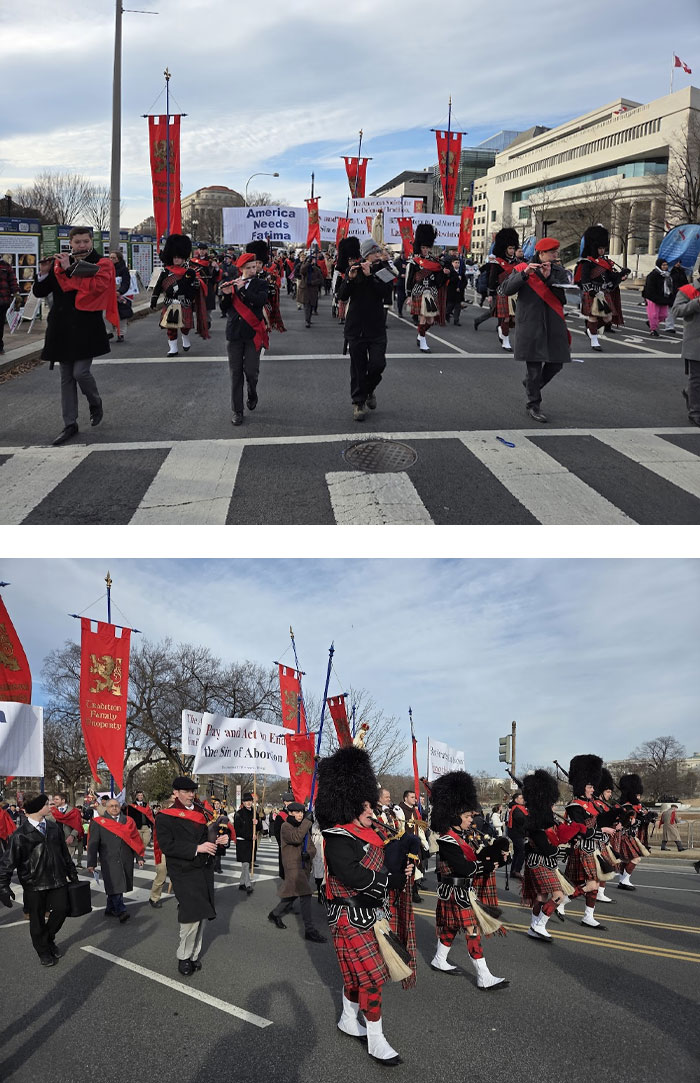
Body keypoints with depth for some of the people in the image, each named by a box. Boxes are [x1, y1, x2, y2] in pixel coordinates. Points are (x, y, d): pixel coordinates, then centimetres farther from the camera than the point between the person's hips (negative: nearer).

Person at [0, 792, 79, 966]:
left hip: (57, 879, 4)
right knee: (37, 919, 7)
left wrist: (72, 873, 20)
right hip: (34, 884, -4)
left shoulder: (54, 828, 4)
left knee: (61, 908, -2)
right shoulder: (20, 834, -13)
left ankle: (48, 939, 26)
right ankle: (43, 951, 28)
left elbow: (65, 853, 15)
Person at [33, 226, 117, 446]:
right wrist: (45, 273, -10)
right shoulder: (59, 263, 10)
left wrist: (68, 270, -18)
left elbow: (97, 285, -21)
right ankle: (70, 425, 13)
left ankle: (95, 403, 20)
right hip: (62, 329, 4)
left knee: (80, 372, -12)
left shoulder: (102, 264, 0)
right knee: (66, 377, 7)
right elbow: (39, 292, 9)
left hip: (86, 328, -4)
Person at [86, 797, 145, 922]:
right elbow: (93, 844, 3)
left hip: (126, 860, 3)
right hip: (109, 860, -3)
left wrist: (139, 857, 7)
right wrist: (91, 863, -2)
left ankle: (110, 909, 18)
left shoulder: (128, 821, 14)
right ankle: (121, 912, -18)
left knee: (116, 887, 5)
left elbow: (136, 840, 14)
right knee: (115, 885, -14)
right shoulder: (98, 822, 5)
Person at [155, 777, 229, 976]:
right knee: (191, 915, -12)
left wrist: (219, 840, -3)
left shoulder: (202, 812, 12)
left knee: (200, 915, 11)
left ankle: (194, 955, 25)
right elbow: (167, 845, -17)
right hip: (184, 872, -6)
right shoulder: (165, 817, -7)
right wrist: (196, 849, -23)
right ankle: (183, 957, 6)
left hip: (204, 870, 6)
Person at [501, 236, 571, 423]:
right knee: (534, 366, -3)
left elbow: (566, 296, -4)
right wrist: (525, 274, -22)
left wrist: (549, 278, -14)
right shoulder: (521, 269, 1)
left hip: (554, 326, 4)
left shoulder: (559, 272, 9)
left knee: (556, 365, 7)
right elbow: (506, 289, -11)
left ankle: (531, 384, 33)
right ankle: (534, 405, 9)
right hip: (531, 327, -4)